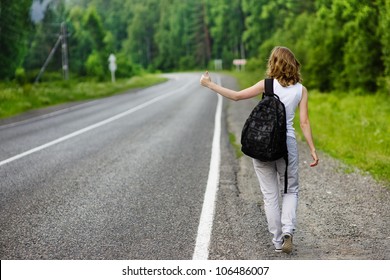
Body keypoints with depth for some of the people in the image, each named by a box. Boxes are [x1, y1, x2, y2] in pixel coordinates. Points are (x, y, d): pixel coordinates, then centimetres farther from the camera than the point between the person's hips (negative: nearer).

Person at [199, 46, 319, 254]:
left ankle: (278, 240, 13)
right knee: (290, 191, 16)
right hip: (287, 144, 1)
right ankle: (288, 230, -6)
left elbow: (236, 96, -2)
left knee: (270, 194, 10)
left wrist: (209, 84, 6)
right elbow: (304, 122, -3)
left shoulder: (267, 85, -5)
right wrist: (312, 149, 3)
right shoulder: (300, 90, 0)